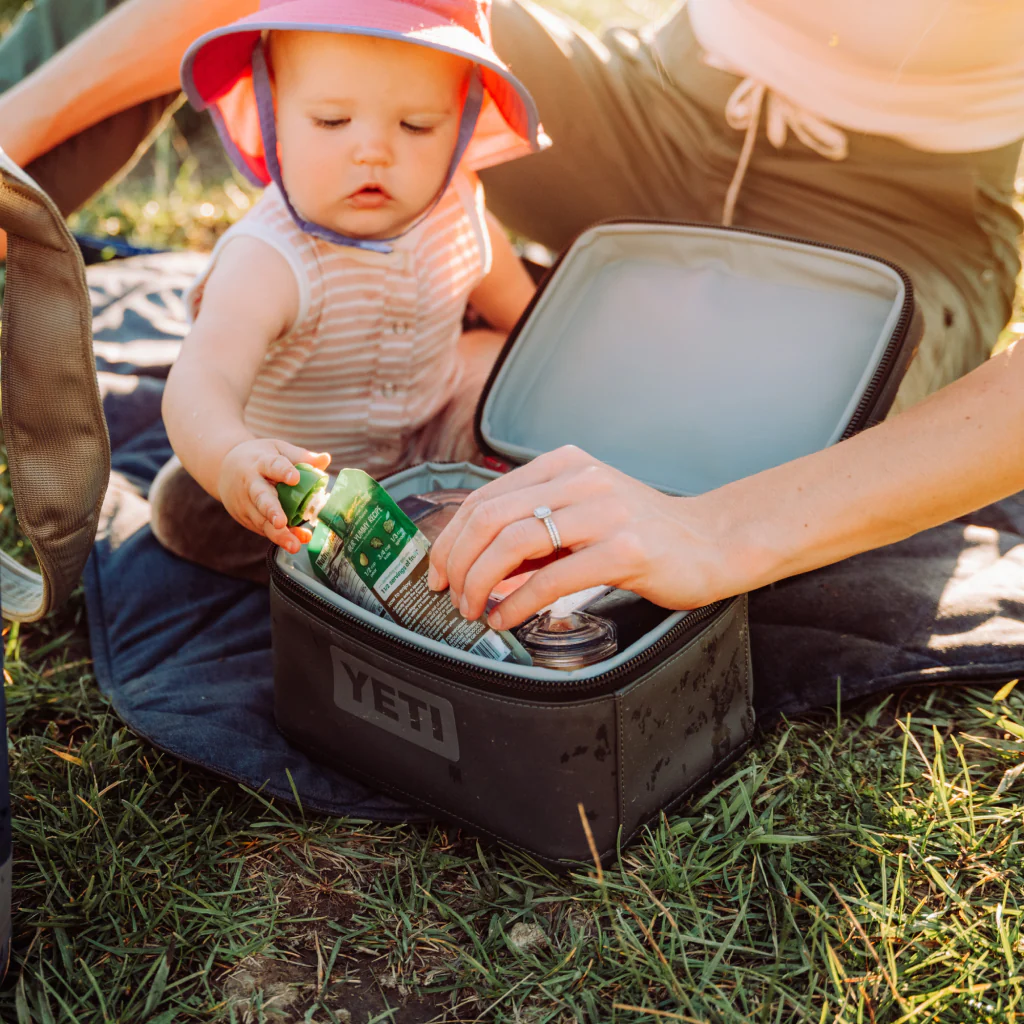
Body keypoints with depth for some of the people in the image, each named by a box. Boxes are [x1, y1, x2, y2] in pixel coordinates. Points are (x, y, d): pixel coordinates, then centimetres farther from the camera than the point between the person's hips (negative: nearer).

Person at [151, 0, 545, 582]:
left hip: (428, 430, 5)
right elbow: (203, 380, -53)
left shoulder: (456, 206, -16)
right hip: (300, 467, -4)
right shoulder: (267, 265, -37)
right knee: (184, 506, -25)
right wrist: (230, 458, -74)